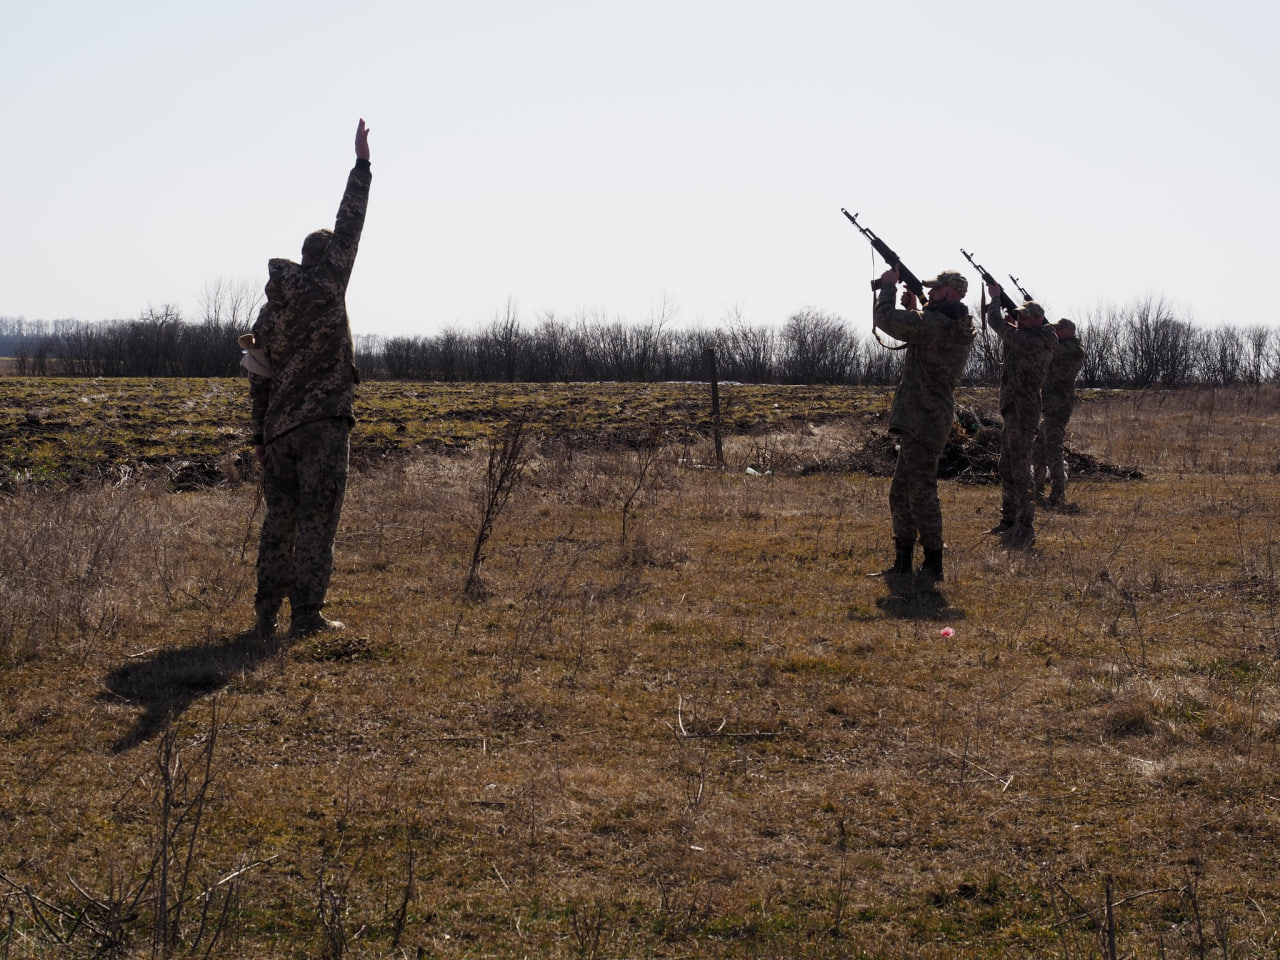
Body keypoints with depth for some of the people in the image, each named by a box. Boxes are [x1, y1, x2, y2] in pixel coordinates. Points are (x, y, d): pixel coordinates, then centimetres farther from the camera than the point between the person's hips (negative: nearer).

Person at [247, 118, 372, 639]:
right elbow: (349, 227, -1)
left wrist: (259, 436, 18)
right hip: (324, 423, -6)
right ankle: (306, 615, -5)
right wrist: (361, 164, 5)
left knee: (280, 518, 11)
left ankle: (266, 614, 11)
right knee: (317, 518, -4)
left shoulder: (268, 311, 13)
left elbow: (259, 379, 14)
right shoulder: (327, 288, -4)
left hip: (279, 426, 6)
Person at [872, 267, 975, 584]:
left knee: (921, 492, -6)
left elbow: (885, 318, -15)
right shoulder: (960, 330, 12)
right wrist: (913, 309, 14)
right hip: (921, 423, 10)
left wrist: (888, 285, 0)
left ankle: (933, 565, -1)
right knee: (901, 493, 15)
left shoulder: (933, 325, -18)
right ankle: (903, 563, 20)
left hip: (922, 423, -10)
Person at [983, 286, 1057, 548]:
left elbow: (997, 324, -14)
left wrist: (995, 298, 2)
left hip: (1021, 414, -11)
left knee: (1020, 472, -8)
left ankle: (1025, 529, -6)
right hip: (1016, 412, 11)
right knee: (1007, 470, 18)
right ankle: (1008, 522, 28)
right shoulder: (1040, 342, 12)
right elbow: (1008, 338, 26)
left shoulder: (1031, 341, -17)